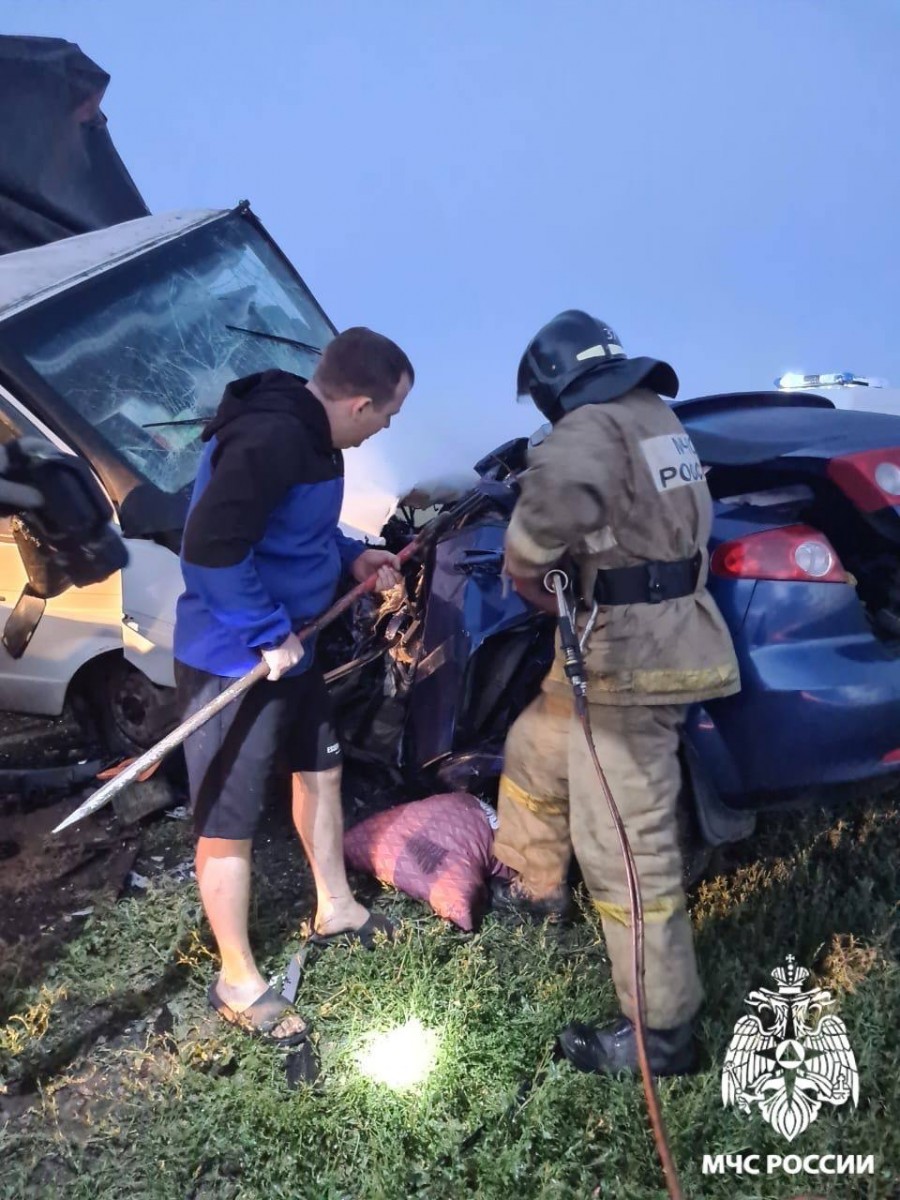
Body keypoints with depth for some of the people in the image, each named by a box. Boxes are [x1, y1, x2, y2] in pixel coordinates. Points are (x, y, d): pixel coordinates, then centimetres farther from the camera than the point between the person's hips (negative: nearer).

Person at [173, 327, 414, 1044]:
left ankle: (335, 909, 46)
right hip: (234, 660, -11)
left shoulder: (312, 434, 4)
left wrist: (352, 557, 6)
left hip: (287, 647, 11)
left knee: (320, 767, 24)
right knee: (230, 823, 4)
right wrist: (269, 633, -24)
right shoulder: (271, 438, -28)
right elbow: (210, 547, -32)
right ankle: (237, 983, 22)